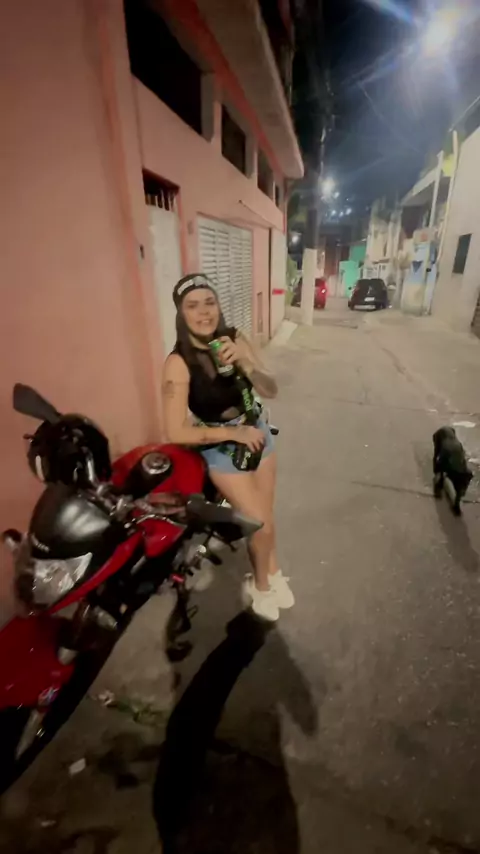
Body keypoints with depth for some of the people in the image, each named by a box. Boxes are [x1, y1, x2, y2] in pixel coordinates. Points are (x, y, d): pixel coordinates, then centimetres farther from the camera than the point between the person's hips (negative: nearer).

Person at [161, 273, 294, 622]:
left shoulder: (236, 339, -10)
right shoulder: (179, 363, -22)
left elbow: (271, 390, -12)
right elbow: (177, 432, -23)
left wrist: (244, 363, -31)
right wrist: (234, 433, -22)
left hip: (257, 432, 4)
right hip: (221, 449, -4)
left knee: (265, 515, 15)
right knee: (260, 524, 2)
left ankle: (271, 574, 45)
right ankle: (261, 584, 34)